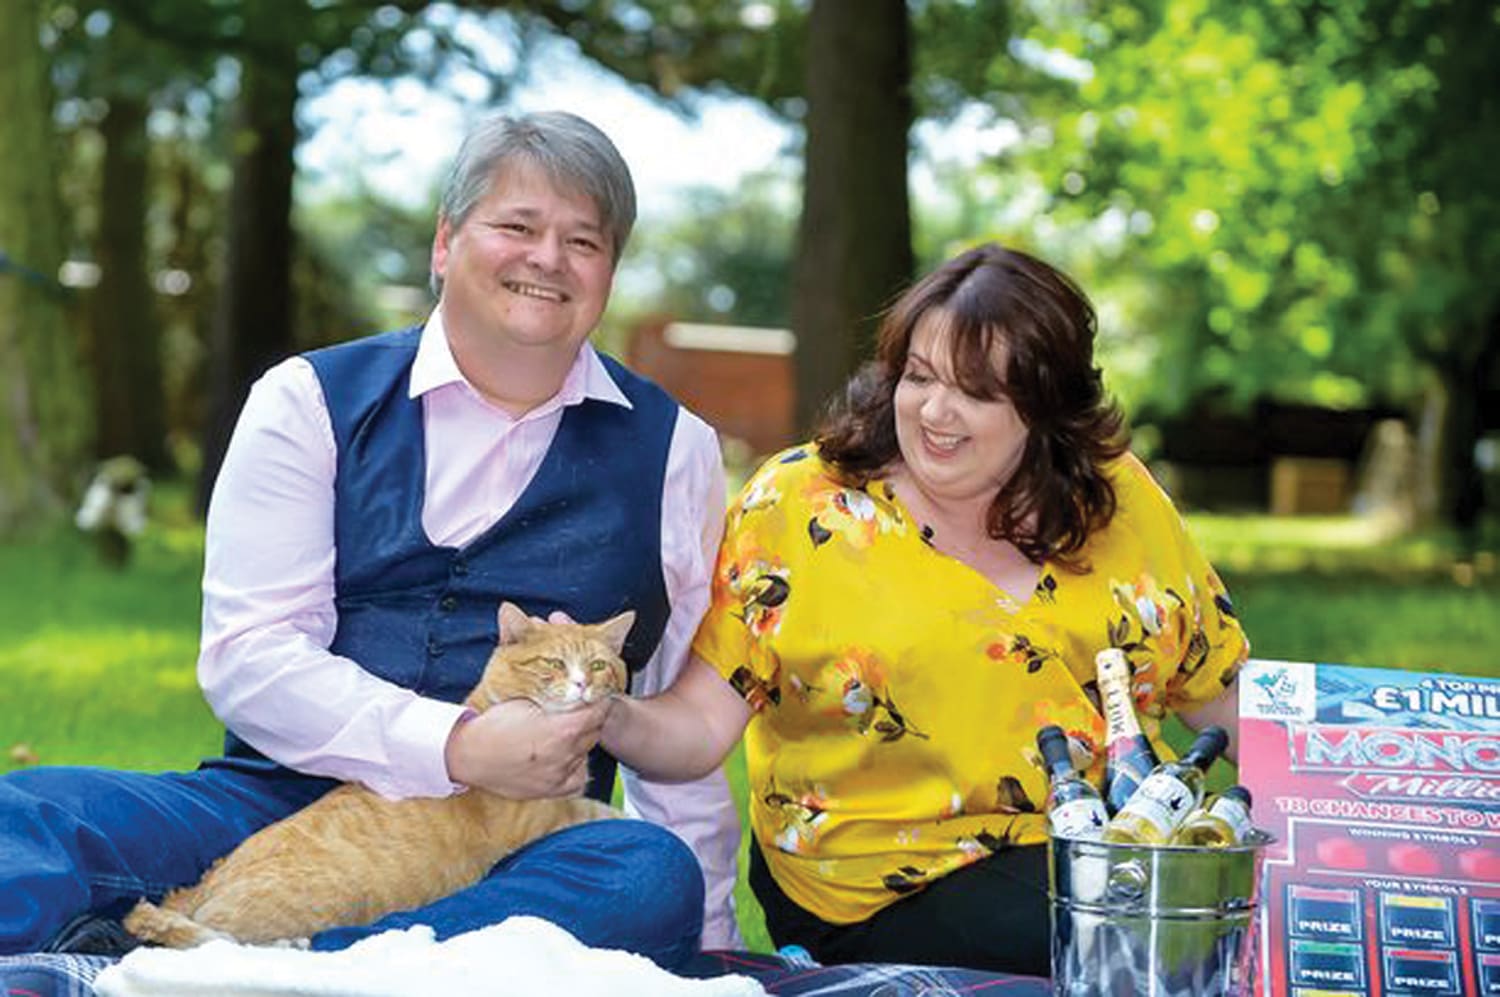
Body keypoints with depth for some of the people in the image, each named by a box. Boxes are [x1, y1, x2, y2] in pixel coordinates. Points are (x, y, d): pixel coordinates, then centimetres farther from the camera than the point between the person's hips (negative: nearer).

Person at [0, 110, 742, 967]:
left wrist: (707, 938, 5)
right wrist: (460, 748, -15)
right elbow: (247, 654, -1)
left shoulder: (672, 450, 13)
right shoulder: (311, 402, 10)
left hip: (514, 847, 0)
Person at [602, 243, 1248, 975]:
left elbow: (1220, 689, 15)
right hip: (897, 899, -4)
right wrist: (609, 717, -29)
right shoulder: (795, 503, -3)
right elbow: (701, 722, -9)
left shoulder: (1116, 497, 7)